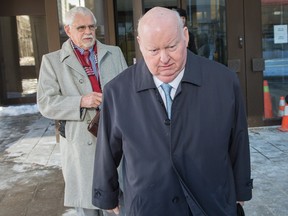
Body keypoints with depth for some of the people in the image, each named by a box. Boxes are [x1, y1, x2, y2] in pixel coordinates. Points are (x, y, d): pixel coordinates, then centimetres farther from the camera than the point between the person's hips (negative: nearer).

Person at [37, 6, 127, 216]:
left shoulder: (114, 53, 10)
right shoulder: (52, 61, 1)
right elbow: (46, 103, -5)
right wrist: (81, 102, -19)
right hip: (82, 141, -2)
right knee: (86, 199, 11)